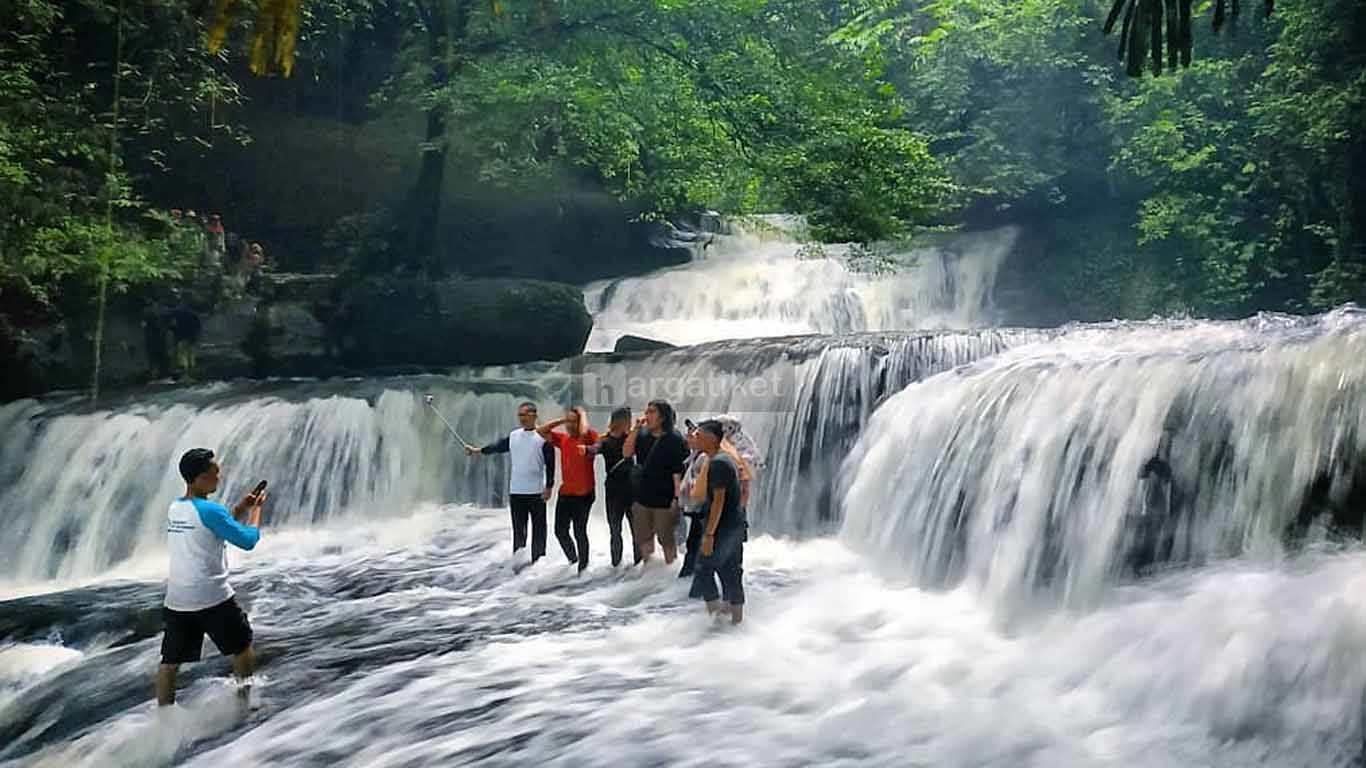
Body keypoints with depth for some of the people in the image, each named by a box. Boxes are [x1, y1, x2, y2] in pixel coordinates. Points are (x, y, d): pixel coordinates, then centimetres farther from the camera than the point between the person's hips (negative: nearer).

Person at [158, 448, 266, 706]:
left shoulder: (174, 509, 9)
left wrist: (240, 508, 18)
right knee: (242, 648, 14)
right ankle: (248, 700, 23)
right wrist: (256, 509, 2)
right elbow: (248, 540, -12)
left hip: (177, 599, 7)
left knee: (170, 662, 10)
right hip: (212, 598, -7)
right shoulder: (210, 510, -16)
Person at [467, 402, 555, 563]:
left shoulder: (543, 436, -7)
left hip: (536, 492, -5)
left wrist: (549, 487, -12)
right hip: (516, 492, 5)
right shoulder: (514, 435, 9)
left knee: (538, 528, 1)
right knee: (518, 529, 11)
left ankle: (538, 560, 7)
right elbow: (498, 447, 20)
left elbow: (550, 464, -8)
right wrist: (477, 451, 16)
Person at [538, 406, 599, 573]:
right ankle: (573, 559, 35)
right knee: (560, 531, 12)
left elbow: (584, 430, -29)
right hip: (565, 493, 6)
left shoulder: (588, 436, -6)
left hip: (584, 493, -6)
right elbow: (541, 431, 10)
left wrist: (582, 415, -10)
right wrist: (561, 420, 6)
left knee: (580, 532, 1)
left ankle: (583, 566, 16)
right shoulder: (563, 439, 10)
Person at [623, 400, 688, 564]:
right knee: (643, 539, 16)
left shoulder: (674, 439, -11)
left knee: (666, 539, 4)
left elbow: (678, 472, -13)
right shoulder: (642, 434, 4)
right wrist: (636, 428, -11)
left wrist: (677, 498, -17)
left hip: (664, 500, -6)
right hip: (641, 498, 6)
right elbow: (626, 453, -5)